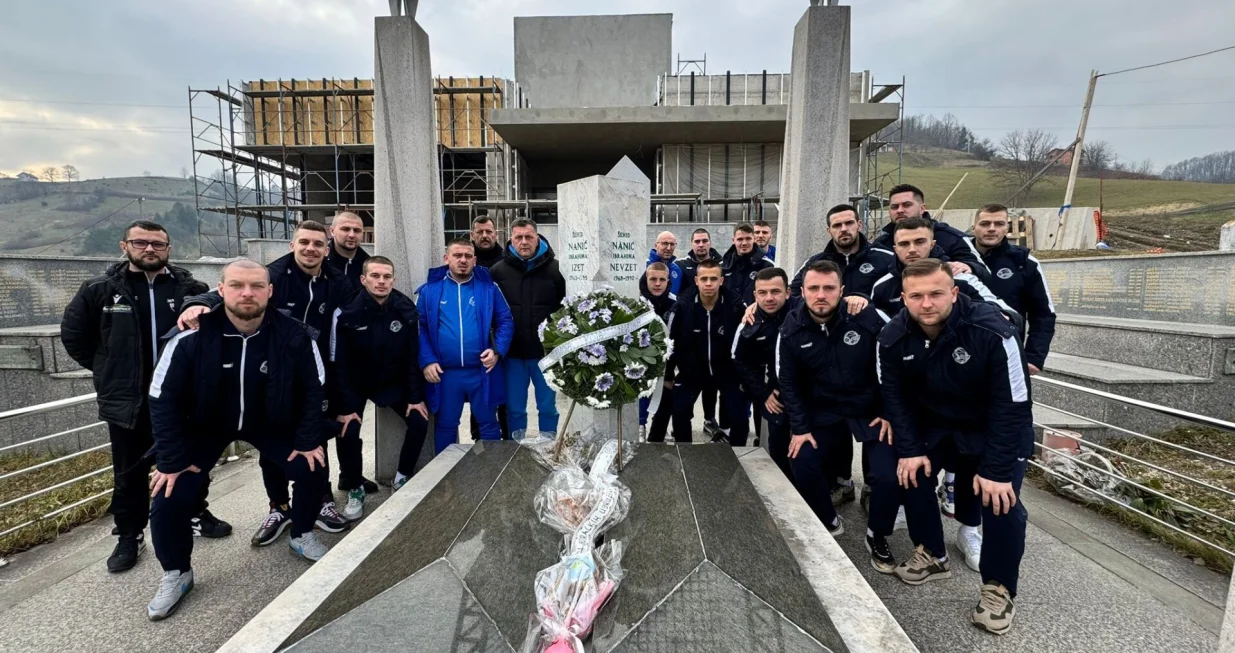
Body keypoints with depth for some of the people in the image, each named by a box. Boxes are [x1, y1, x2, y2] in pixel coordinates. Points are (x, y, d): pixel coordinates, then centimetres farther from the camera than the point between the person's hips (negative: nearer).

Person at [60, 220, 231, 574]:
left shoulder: (191, 288, -4)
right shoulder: (100, 290, -2)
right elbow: (73, 335, 8)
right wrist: (109, 370, 5)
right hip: (127, 401, 0)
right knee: (130, 474, 12)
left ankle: (197, 514, 34)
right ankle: (130, 536, 28)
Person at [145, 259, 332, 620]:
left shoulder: (294, 336, -24)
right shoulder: (192, 336, -27)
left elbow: (313, 389, -12)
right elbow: (164, 399, -17)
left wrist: (308, 440, -13)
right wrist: (172, 459, -16)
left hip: (270, 422, 1)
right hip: (204, 424, 0)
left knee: (313, 469, -8)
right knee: (171, 497, -9)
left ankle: (302, 535, 21)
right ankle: (176, 574, 20)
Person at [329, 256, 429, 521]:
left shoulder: (407, 310, -16)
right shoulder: (346, 313, -23)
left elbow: (414, 356, -9)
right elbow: (338, 364, -18)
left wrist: (416, 397, -10)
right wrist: (345, 406, -19)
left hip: (394, 381, 2)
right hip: (354, 384, -2)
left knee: (419, 421, -8)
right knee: (348, 431, -16)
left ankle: (403, 478, 15)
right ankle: (355, 489, 10)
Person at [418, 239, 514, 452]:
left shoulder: (488, 287, 3)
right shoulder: (430, 289, 3)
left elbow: (506, 321, 2)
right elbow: (420, 328, 3)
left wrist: (498, 350, -12)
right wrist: (427, 360, -8)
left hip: (482, 371, 0)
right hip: (445, 373, 0)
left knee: (489, 423, 13)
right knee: (445, 425, 16)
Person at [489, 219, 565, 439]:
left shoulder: (554, 269, -2)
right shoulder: (498, 271, 1)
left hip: (547, 352, -1)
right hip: (512, 354, 1)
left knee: (548, 406, 12)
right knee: (514, 408, 13)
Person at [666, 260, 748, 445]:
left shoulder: (735, 306, -18)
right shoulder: (683, 306, -16)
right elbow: (671, 342, -4)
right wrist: (668, 374, 1)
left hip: (727, 369, 0)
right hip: (691, 368, 1)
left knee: (740, 419, -6)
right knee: (680, 414, -5)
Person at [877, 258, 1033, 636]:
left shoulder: (992, 332, -31)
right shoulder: (893, 338, -19)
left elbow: (1012, 406, -26)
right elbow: (895, 396, -9)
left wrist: (997, 469, -26)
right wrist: (910, 448, -15)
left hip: (998, 429, -3)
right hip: (936, 425, 4)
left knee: (1000, 500, -17)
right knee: (911, 472, -7)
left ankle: (999, 589, 8)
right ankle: (931, 556, 18)